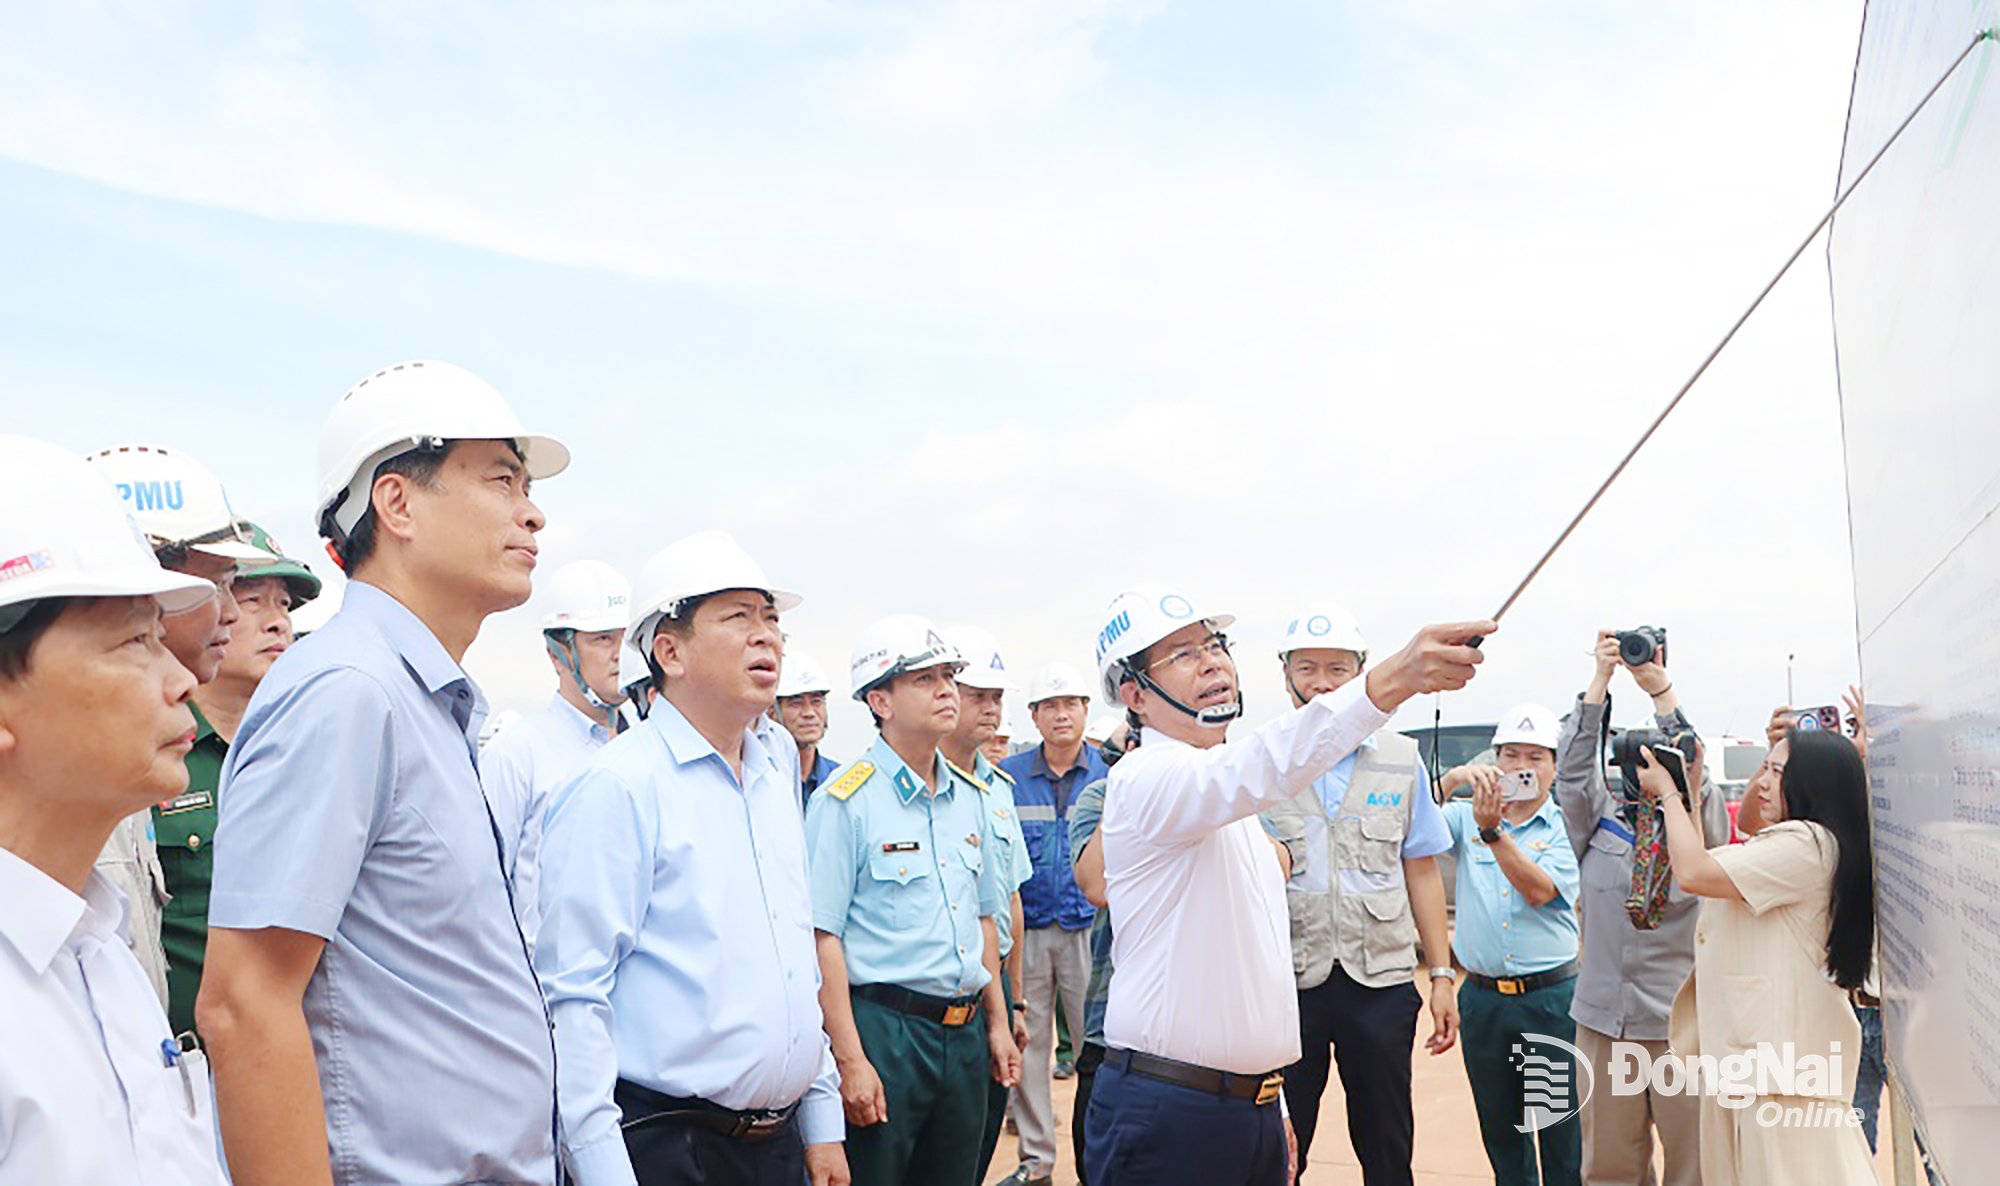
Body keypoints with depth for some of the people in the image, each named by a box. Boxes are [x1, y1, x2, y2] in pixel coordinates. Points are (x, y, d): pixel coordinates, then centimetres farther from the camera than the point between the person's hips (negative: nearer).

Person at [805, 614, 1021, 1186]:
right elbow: (823, 938, -14)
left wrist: (997, 1022, 15)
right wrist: (851, 1060, -17)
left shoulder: (970, 798, 10)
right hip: (882, 1030, -6)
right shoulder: (845, 800, -11)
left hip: (964, 1035, 6)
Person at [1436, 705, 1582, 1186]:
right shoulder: (1467, 818, 6)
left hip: (1550, 997, -2)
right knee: (1499, 1131, 14)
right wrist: (1453, 777, -26)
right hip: (1482, 998, 3)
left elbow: (1539, 890, -16)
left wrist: (1492, 830, -27)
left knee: (1561, 1131, 1)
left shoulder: (1565, 828, -1)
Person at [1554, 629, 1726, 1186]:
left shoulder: (1699, 826, 3)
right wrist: (1600, 680, -11)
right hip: (1604, 1018, 2)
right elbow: (1573, 768, -5)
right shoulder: (1599, 823, 7)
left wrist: (1662, 691, -19)